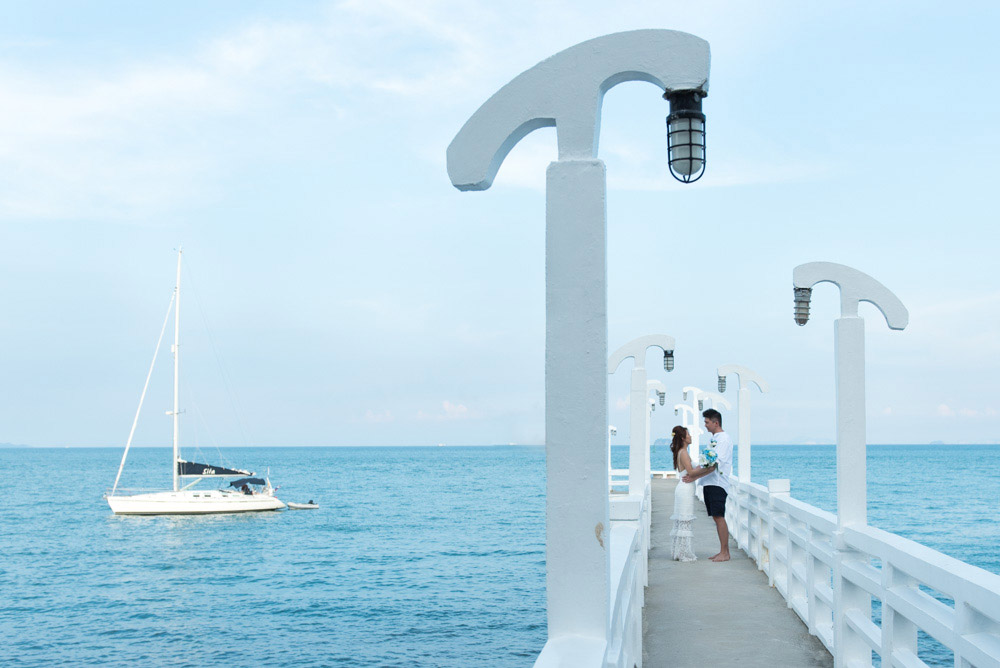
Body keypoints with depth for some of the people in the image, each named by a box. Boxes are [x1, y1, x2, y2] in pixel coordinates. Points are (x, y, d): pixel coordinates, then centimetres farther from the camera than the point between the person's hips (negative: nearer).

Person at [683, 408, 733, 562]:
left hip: (717, 483, -9)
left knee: (719, 517, -10)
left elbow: (714, 465, -18)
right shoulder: (714, 439, 20)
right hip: (709, 483, 9)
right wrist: (693, 473, 8)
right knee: (716, 518, 9)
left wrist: (695, 476, -16)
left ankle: (725, 553, -8)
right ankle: (722, 552, 13)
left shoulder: (724, 439, -10)